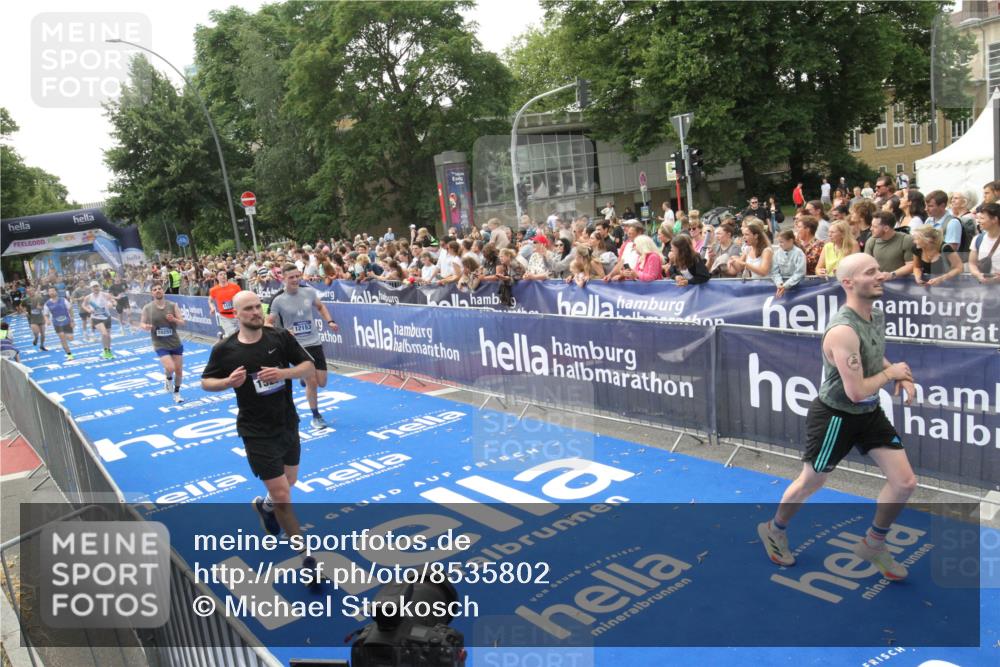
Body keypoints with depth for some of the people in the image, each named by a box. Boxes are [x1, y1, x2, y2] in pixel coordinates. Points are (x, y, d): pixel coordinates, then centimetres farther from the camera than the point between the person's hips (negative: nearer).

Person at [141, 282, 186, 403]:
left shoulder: (172, 305, -3)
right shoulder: (147, 308, -4)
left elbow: (182, 323, -1)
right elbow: (142, 323, 4)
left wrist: (174, 320, -22)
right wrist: (145, 327, -19)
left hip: (176, 343, 2)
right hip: (160, 345, -2)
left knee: (179, 371, 7)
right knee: (170, 368, -20)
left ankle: (176, 393, 29)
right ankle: (168, 379, 17)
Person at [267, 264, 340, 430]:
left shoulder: (309, 291, -1)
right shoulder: (278, 300, -11)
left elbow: (320, 307, 18)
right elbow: (268, 323, -3)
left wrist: (330, 322, 4)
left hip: (315, 343, 4)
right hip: (296, 346, -4)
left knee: (322, 382, 5)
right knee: (312, 382, -6)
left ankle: (305, 377, 41)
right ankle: (316, 417, 15)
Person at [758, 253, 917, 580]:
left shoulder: (878, 315, -1)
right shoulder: (843, 330, -31)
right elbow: (856, 392, -30)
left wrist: (901, 377, 0)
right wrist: (891, 373, -14)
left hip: (870, 413, 8)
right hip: (835, 416, -8)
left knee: (905, 483, 5)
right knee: (809, 484, 10)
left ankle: (873, 545, 28)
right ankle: (774, 530, 38)